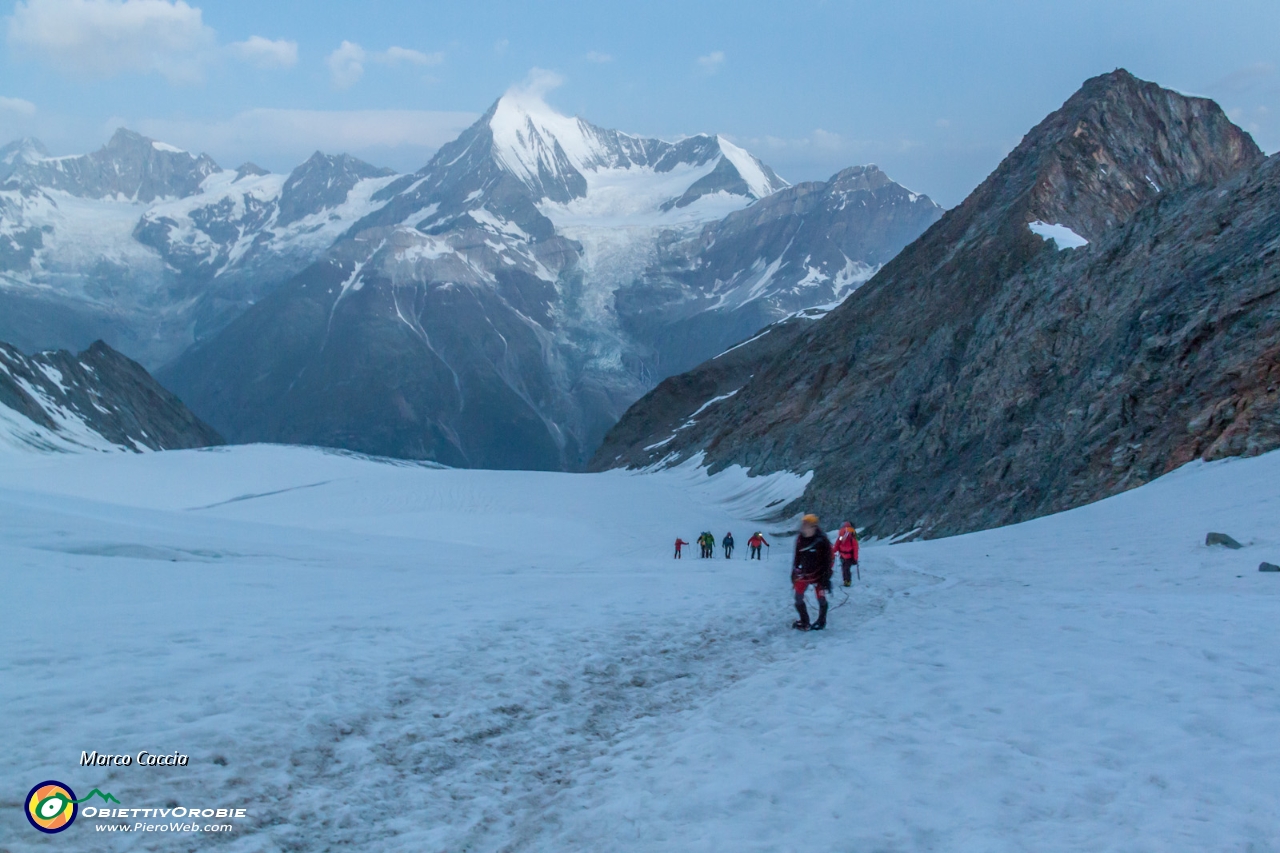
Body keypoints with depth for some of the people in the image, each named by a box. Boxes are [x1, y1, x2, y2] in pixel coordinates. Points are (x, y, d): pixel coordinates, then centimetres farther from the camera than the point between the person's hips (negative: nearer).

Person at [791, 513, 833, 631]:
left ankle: (821, 621, 25)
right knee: (798, 598, 2)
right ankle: (804, 622, 18)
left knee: (821, 598, 4)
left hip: (818, 575, -5)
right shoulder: (800, 539, 0)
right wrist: (794, 573, 12)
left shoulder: (822, 540, -16)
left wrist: (826, 578, -13)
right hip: (803, 574, 5)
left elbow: (829, 560, -12)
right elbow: (797, 558, 11)